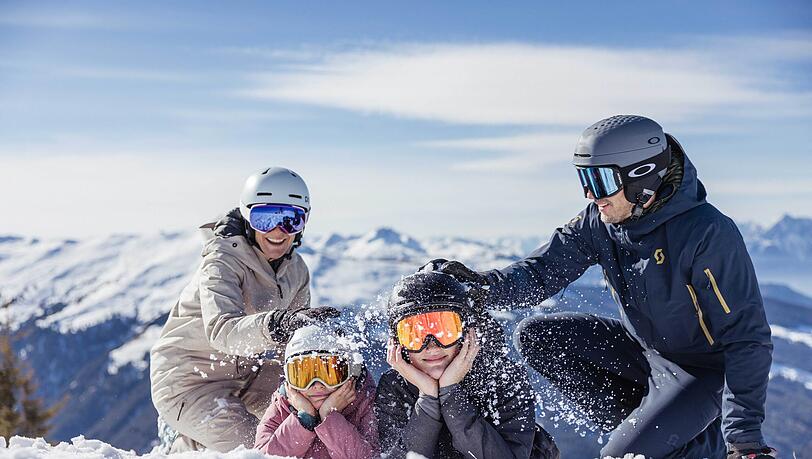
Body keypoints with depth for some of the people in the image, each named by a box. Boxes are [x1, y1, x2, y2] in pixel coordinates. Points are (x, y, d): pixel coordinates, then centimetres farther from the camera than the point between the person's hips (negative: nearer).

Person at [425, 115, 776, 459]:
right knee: (534, 336, -3)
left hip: (702, 369, -7)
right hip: (642, 349, 7)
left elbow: (747, 338, -26)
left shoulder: (709, 234, -29)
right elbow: (543, 271, -9)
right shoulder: (600, 222, -10)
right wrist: (483, 286, -32)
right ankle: (641, 424, 1)